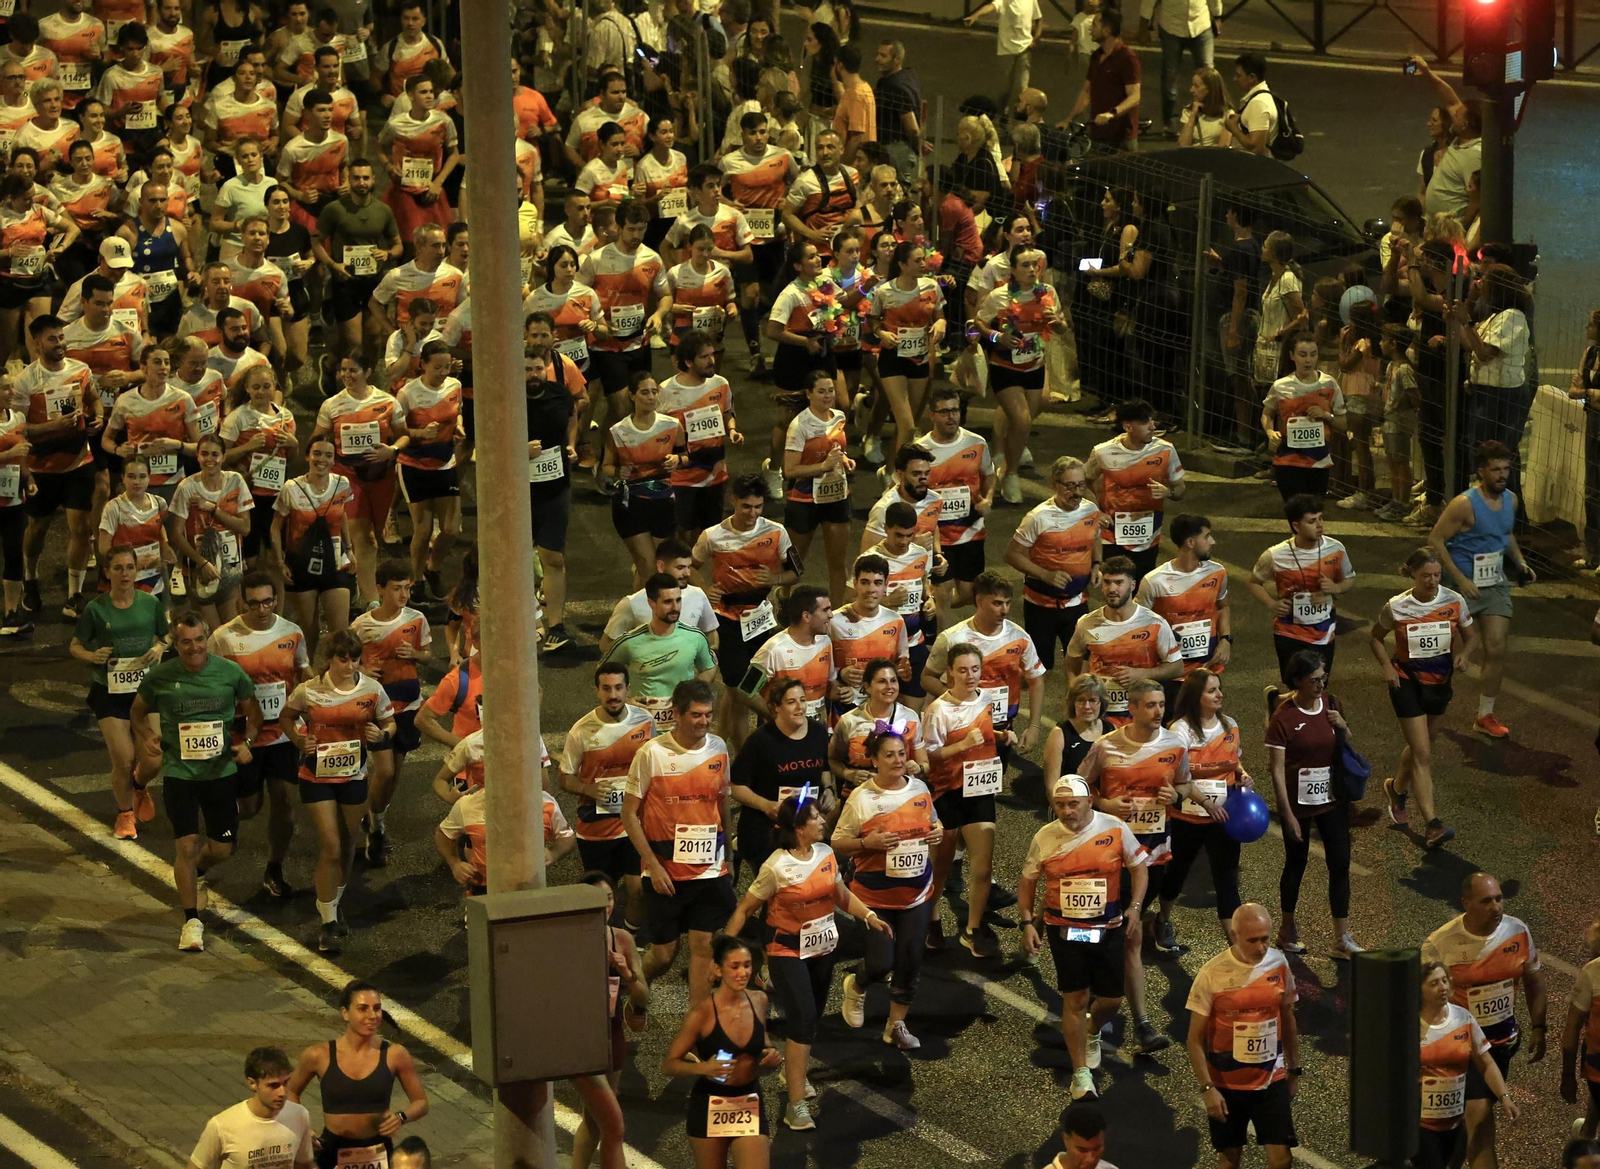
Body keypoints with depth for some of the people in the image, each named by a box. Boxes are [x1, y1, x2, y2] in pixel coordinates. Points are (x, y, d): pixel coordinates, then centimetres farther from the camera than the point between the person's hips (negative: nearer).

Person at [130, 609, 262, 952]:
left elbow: (253, 711, 7)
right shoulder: (159, 677, -7)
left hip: (220, 771, 2)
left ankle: (195, 870, 44)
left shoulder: (230, 672, -7)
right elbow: (137, 712, 11)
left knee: (223, 848, 7)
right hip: (178, 772, -2)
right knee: (186, 844, -11)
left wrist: (247, 742, -10)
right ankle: (191, 921, 2)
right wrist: (146, 737, -7)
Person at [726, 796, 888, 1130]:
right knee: (802, 1017, -17)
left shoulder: (826, 854, -2)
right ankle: (796, 1104, -15)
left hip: (822, 948, 6)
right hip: (787, 951, -6)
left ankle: (793, 1069, 46)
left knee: (813, 1015, 17)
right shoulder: (776, 867, -19)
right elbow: (745, 909, -12)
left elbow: (842, 895, 12)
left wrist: (869, 916, -2)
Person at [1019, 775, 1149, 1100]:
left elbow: (1139, 866, 2)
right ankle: (1081, 1074, 7)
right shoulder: (1045, 837, -5)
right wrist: (1028, 922, -3)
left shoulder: (1116, 830, -9)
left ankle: (1092, 1034, 43)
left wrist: (1134, 907, -10)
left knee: (1111, 1000, 7)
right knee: (1075, 999, -3)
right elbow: (1027, 881, 6)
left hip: (1107, 927, 1)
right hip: (1064, 929, 0)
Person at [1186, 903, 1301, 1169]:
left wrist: (1294, 1070, 15)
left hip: (1272, 1080, 2)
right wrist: (1207, 1088, -16)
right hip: (1226, 1084, -2)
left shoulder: (1279, 964, -4)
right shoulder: (1212, 974, -15)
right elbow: (1195, 1039, -11)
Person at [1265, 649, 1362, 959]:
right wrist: (1288, 815, -16)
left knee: (1340, 864, 1)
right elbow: (1277, 770, -15)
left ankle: (1342, 939, 6)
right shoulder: (1283, 718, -16)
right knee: (1296, 864, 11)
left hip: (1332, 799, 4)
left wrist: (1343, 727, -9)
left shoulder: (1331, 704, 0)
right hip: (1299, 802, -4)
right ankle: (1287, 931, 30)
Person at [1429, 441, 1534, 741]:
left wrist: (1521, 562, 5)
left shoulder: (1510, 499, 3)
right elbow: (1435, 540, -19)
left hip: (1496, 584, 5)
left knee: (1496, 650, -2)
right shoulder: (1465, 504, -20)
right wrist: (1460, 580, -21)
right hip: (1464, 584, -5)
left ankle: (1485, 715, 8)